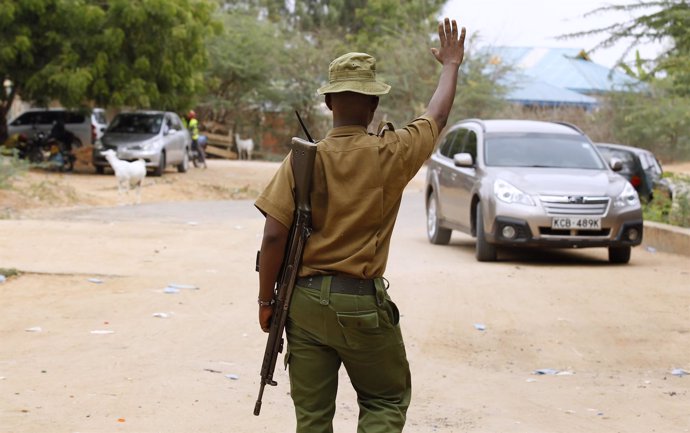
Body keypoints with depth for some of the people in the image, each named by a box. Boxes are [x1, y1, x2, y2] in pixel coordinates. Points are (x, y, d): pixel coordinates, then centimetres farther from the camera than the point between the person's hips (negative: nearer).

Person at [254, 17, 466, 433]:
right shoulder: (390, 155, -8)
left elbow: (274, 236, -9)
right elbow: (437, 116, 11)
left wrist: (266, 300, 3)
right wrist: (451, 64, 28)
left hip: (304, 301, 2)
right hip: (362, 304, -2)